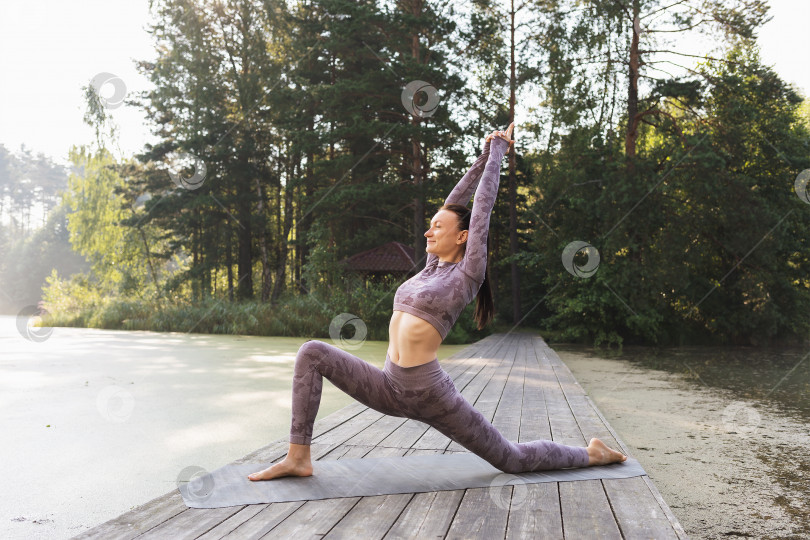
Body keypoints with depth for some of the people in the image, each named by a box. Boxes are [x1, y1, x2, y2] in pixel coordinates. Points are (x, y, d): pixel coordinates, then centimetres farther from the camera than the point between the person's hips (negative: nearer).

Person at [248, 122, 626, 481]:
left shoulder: (468, 274, -6)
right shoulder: (433, 266, 13)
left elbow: (482, 205, -3)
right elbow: (454, 202, 16)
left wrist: (498, 150, 7)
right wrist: (484, 154, 20)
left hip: (430, 395, -7)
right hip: (392, 389, 7)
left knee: (512, 460, 3)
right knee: (312, 353, -5)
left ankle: (591, 455, 28)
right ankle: (298, 457, -3)